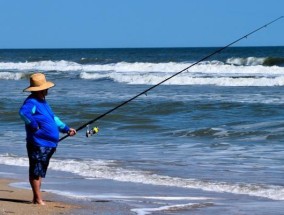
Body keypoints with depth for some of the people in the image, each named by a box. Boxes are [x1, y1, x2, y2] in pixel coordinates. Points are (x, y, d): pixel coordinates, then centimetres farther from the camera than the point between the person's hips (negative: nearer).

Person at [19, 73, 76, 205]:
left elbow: (53, 118, 29)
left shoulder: (42, 101, 18)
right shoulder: (32, 102, -14)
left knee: (40, 172, 14)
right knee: (36, 171, -4)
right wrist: (34, 126, -26)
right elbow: (23, 112, -35)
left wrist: (66, 129, 24)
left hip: (48, 144, 10)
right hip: (38, 144, -10)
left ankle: (36, 198, 20)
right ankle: (38, 199, -2)